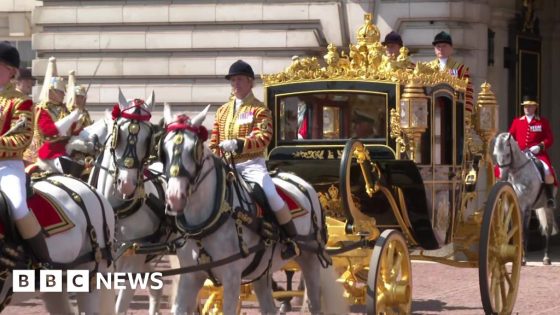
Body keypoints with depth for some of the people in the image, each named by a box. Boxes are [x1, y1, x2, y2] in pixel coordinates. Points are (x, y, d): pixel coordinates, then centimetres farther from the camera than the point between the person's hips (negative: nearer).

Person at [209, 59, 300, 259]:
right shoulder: (223, 111, 17)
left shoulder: (259, 110, -1)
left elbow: (263, 138, -14)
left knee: (270, 193, -27)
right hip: (227, 165, 6)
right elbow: (214, 140, 17)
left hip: (251, 164, -6)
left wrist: (238, 144, -28)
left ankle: (292, 238, -15)